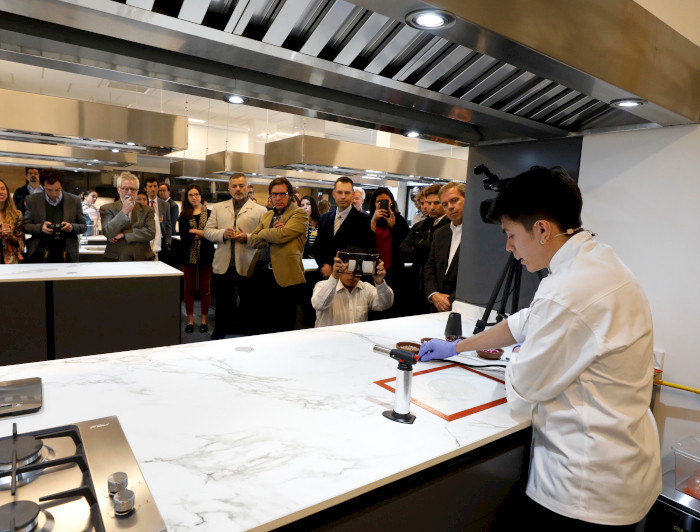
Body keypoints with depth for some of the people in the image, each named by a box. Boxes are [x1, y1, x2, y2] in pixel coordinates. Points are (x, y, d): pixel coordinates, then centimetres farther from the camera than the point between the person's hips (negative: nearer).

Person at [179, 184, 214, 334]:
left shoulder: (210, 214, 3)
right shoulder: (184, 216, 6)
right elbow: (184, 238, -5)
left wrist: (194, 231, -11)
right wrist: (203, 234, -11)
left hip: (206, 255, -1)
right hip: (189, 255, 1)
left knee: (205, 288, 4)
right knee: (189, 288, 7)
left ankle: (204, 320, 15)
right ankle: (190, 320, 17)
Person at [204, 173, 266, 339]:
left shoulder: (260, 210, 2)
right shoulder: (218, 208, 13)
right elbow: (207, 231, 10)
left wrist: (247, 237, -18)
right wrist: (223, 233, -9)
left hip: (247, 268, -3)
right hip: (223, 267, 3)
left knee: (249, 308, 6)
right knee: (222, 307, 14)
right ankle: (216, 341, 28)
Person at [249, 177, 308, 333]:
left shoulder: (299, 214, -3)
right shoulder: (267, 215, 20)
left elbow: (282, 235, -18)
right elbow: (253, 241, 10)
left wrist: (264, 233, 1)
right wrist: (273, 233, -7)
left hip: (285, 276, -6)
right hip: (264, 274, 7)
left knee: (285, 326, 2)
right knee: (265, 323, 14)